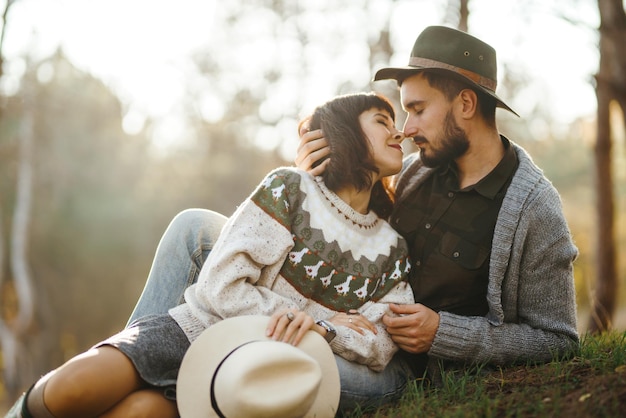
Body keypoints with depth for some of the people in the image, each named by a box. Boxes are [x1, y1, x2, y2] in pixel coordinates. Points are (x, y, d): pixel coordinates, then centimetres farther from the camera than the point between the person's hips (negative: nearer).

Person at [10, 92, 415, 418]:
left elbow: (379, 348, 1)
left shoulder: (391, 249, 9)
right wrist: (310, 319, -12)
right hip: (195, 330, -1)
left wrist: (322, 328, -18)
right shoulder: (290, 188, -4)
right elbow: (220, 287, -10)